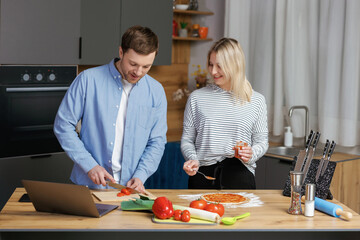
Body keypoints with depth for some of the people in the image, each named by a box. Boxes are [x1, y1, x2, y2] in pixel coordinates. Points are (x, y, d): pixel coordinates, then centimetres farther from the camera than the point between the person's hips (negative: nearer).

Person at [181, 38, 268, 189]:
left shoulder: (256, 101, 5)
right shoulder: (197, 98, 5)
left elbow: (261, 141, 9)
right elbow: (187, 139, 9)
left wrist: (251, 155, -11)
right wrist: (192, 159, -10)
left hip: (240, 176, 0)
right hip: (203, 176, 0)